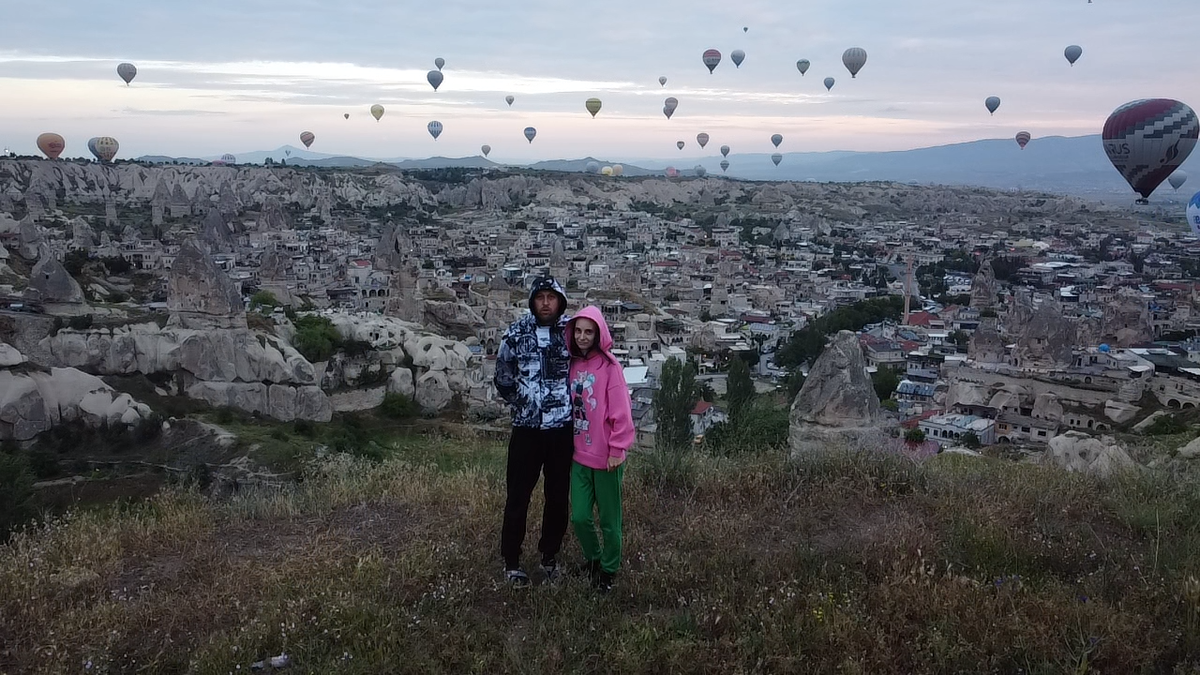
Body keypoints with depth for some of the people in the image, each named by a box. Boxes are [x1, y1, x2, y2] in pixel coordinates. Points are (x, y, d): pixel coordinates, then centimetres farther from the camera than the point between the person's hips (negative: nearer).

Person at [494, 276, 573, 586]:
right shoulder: (516, 333, -4)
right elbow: (503, 377, 9)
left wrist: (570, 402, 7)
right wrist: (519, 401, 9)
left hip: (563, 428, 1)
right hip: (526, 428, -1)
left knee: (558, 496, 11)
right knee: (518, 495, 5)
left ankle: (550, 556, 27)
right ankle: (511, 561, 18)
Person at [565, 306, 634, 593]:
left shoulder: (609, 366, -11)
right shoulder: (572, 365, 6)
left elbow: (621, 412, -13)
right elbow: (569, 406, 12)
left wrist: (617, 450, -14)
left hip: (606, 456, -5)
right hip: (579, 455, 5)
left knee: (609, 519, 7)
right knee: (580, 517, 8)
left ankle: (609, 569, 26)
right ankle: (592, 559, 33)